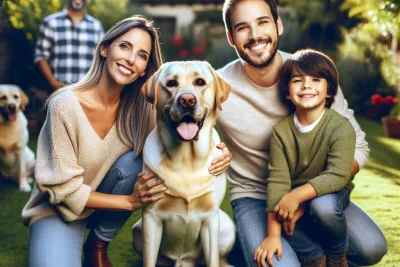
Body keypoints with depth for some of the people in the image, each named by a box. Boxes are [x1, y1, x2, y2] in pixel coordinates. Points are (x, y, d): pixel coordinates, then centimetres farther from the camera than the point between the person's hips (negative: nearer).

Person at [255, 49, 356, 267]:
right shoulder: (281, 131, -11)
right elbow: (277, 179, -17)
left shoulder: (341, 127, -18)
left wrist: (297, 195, -36)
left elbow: (338, 175, -26)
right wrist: (273, 234, -22)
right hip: (293, 196, 2)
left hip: (330, 193, -1)